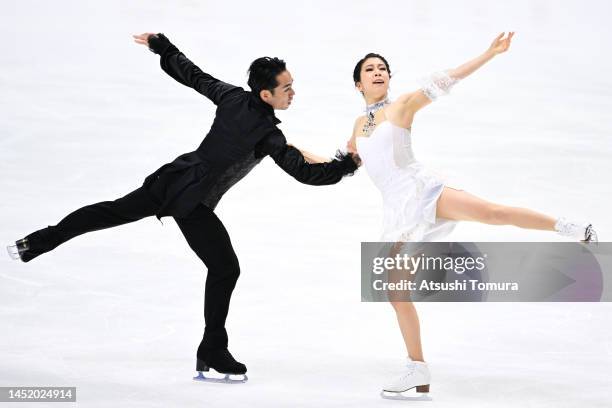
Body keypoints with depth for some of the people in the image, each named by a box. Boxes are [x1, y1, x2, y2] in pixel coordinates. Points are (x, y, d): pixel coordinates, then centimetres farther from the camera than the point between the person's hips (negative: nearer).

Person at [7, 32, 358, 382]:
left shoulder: (232, 97, -2)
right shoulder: (268, 135, -20)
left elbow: (191, 74, 10)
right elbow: (305, 173, -22)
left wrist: (160, 44, 25)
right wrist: (349, 163, -13)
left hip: (174, 179, 7)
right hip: (194, 202, -7)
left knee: (114, 212, 21)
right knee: (225, 269, 1)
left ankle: (37, 242, 27)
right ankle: (213, 353, 6)